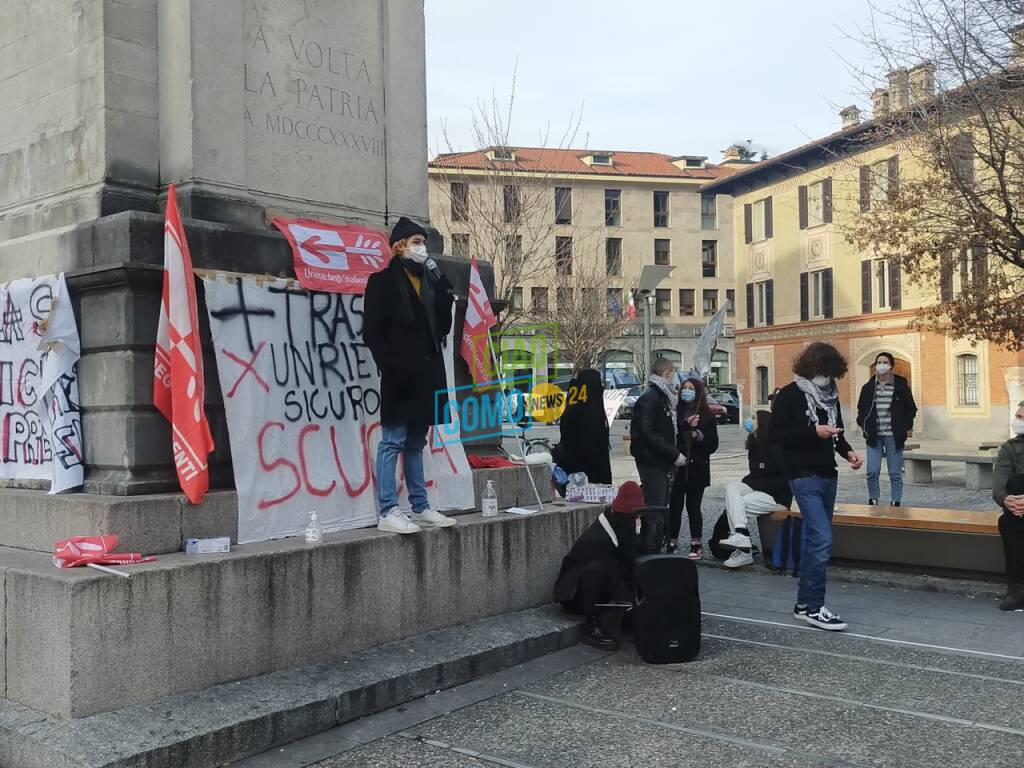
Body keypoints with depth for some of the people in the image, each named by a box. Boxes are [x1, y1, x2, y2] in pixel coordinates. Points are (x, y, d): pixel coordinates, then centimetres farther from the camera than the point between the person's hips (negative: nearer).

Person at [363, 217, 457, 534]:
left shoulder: (429, 280, 17)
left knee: (415, 443, 13)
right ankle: (387, 512, -2)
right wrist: (391, 366, -18)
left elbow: (443, 325, 12)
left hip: (427, 374, 7)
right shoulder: (383, 281, -2)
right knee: (393, 442, -5)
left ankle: (420, 507, 18)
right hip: (400, 376, -7)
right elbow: (372, 332, -8)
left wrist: (442, 288, 3)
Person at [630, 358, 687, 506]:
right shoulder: (649, 398, -14)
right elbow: (648, 434, -21)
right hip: (652, 463, -10)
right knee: (655, 507, -9)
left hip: (664, 462, 10)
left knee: (662, 506, 13)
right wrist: (674, 454, -20)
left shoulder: (665, 397, 16)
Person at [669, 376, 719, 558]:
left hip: (697, 468, -1)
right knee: (674, 506, 0)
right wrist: (686, 425, -18)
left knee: (693, 507, 3)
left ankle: (696, 545, 13)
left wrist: (701, 437, -14)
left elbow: (713, 445, 4)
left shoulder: (706, 415, 3)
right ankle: (672, 543, 10)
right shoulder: (676, 412, 3)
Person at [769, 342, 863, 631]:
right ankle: (814, 607, -7)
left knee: (813, 537, 11)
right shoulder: (790, 395, -8)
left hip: (828, 474, 7)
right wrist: (813, 432, -20)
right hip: (804, 476, -7)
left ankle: (804, 603, 19)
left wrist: (847, 451, 1)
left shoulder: (831, 395, 12)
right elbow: (775, 436, -13)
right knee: (822, 539, -15)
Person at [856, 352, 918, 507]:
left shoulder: (901, 386, 0)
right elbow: (861, 409, 15)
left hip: (894, 437, -1)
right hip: (874, 436, 1)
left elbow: (911, 409, 8)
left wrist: (906, 428, 0)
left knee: (895, 474, 4)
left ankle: (896, 504, 13)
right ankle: (873, 502, 11)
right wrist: (864, 426, 1)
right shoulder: (868, 387, 5)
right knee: (872, 472, -5)